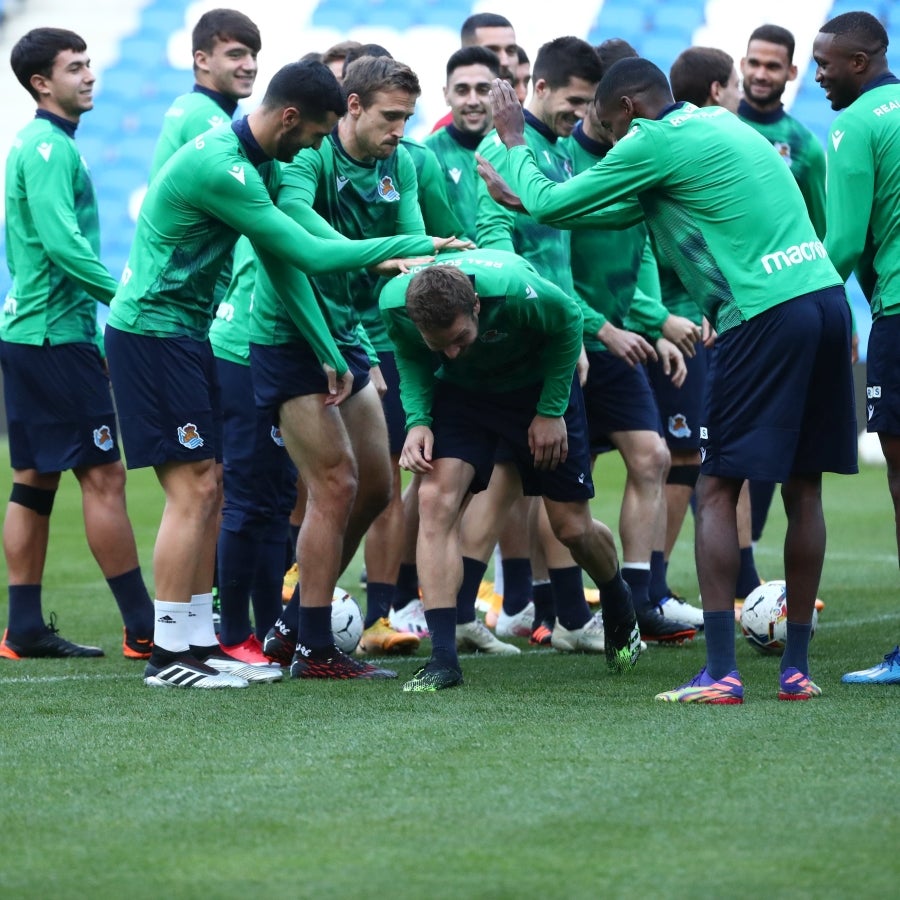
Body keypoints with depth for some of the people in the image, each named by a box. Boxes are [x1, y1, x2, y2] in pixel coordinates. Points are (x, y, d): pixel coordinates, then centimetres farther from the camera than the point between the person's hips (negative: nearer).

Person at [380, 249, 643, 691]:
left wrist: (551, 412, -14)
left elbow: (569, 320, -17)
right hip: (460, 390, 2)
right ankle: (442, 658, -19)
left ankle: (619, 609, 37)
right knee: (435, 498, -21)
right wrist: (417, 420, -21)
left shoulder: (515, 289, -40)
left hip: (538, 385, -2)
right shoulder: (394, 302, -30)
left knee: (571, 527, 2)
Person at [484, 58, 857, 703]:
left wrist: (514, 143, 20)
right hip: (827, 295, 8)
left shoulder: (655, 143, -3)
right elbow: (631, 206, 33)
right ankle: (797, 667, 12)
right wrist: (527, 201, 34)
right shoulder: (721, 124, 22)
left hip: (766, 312, -8)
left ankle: (721, 672, -8)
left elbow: (548, 204, 3)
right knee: (804, 491, 10)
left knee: (716, 492, -2)